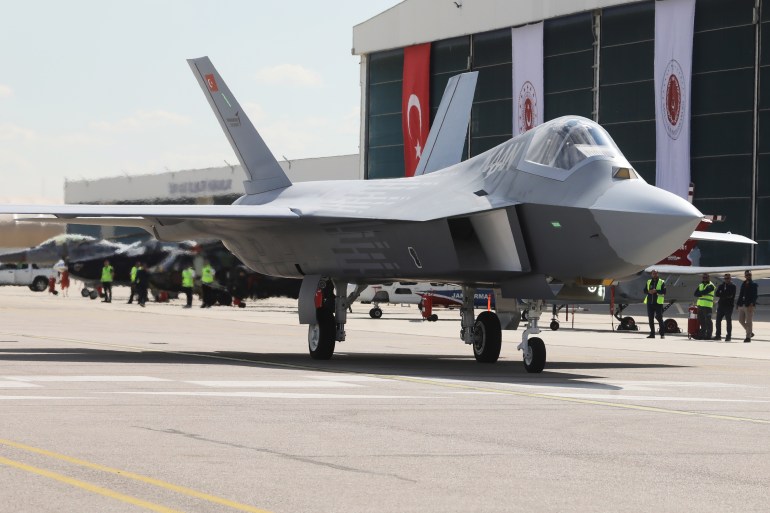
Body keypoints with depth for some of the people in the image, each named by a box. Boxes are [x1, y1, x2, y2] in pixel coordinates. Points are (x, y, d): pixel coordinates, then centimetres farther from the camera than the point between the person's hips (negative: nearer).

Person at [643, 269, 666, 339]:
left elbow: (664, 291, -8)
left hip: (658, 302, -4)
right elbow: (645, 290, 12)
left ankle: (662, 334, -3)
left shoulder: (661, 282, 2)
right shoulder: (648, 282, 15)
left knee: (659, 318, -7)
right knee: (650, 318, 6)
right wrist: (649, 292, -10)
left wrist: (656, 291, -20)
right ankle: (652, 334, 12)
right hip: (650, 302, 5)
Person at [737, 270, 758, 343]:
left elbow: (755, 295, -12)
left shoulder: (754, 284, -3)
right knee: (741, 320, 8)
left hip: (749, 306, -7)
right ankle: (750, 332, 24)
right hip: (742, 305, 7)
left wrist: (752, 304, -22)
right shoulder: (743, 284, 17)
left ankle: (748, 337, 0)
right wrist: (738, 304, 14)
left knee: (749, 322, -4)